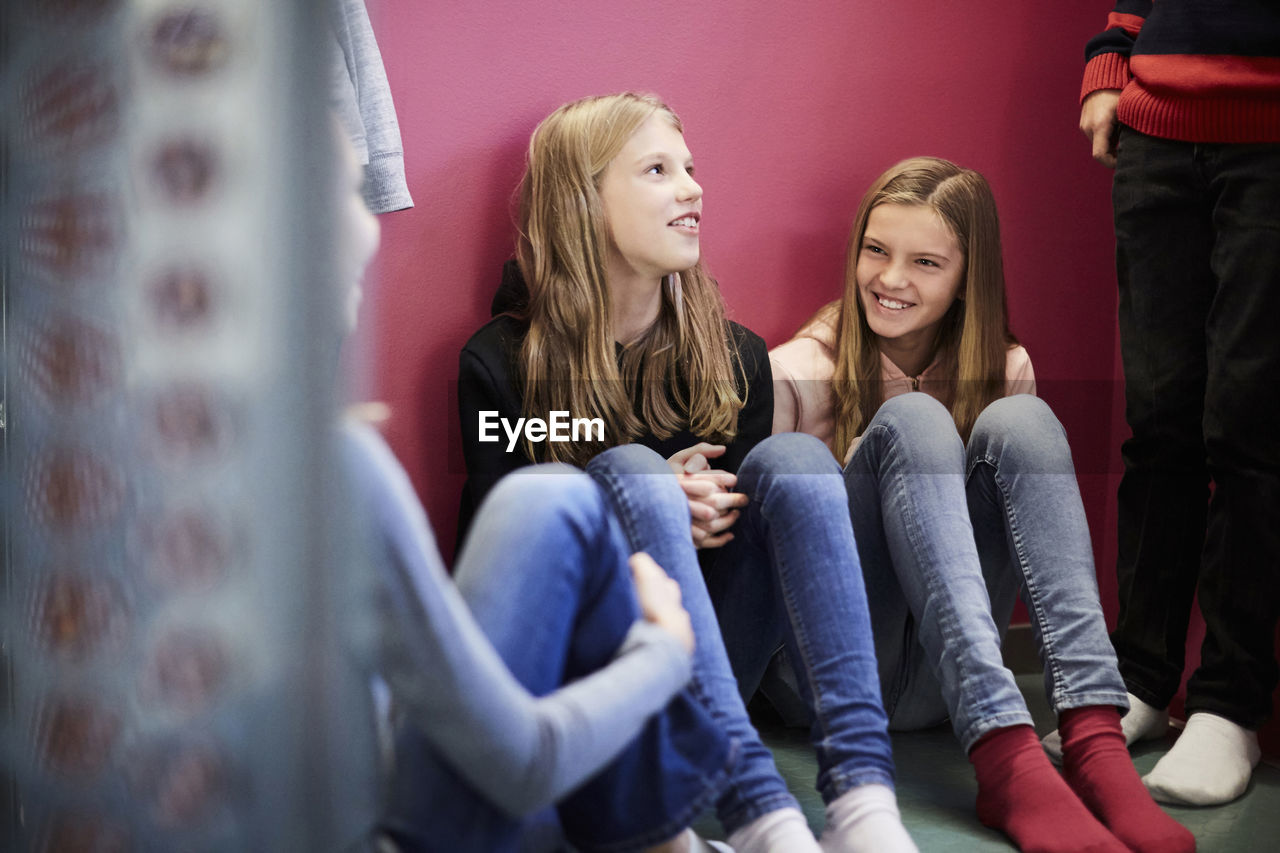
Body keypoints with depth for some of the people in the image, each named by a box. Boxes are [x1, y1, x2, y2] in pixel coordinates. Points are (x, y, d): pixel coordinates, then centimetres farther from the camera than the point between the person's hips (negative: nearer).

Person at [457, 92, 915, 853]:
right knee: (627, 470, -28)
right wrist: (657, 507, -17)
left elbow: (745, 508, 14)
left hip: (715, 663, 4)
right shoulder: (501, 363, -3)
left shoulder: (735, 356, 8)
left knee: (793, 457, -19)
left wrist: (711, 516, -10)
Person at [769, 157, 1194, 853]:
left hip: (937, 684, 3)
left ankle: (1094, 740, -34)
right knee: (912, 420, -25)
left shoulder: (1004, 372, 8)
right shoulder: (798, 375, -2)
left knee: (1017, 421, -18)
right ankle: (1008, 761, -41)